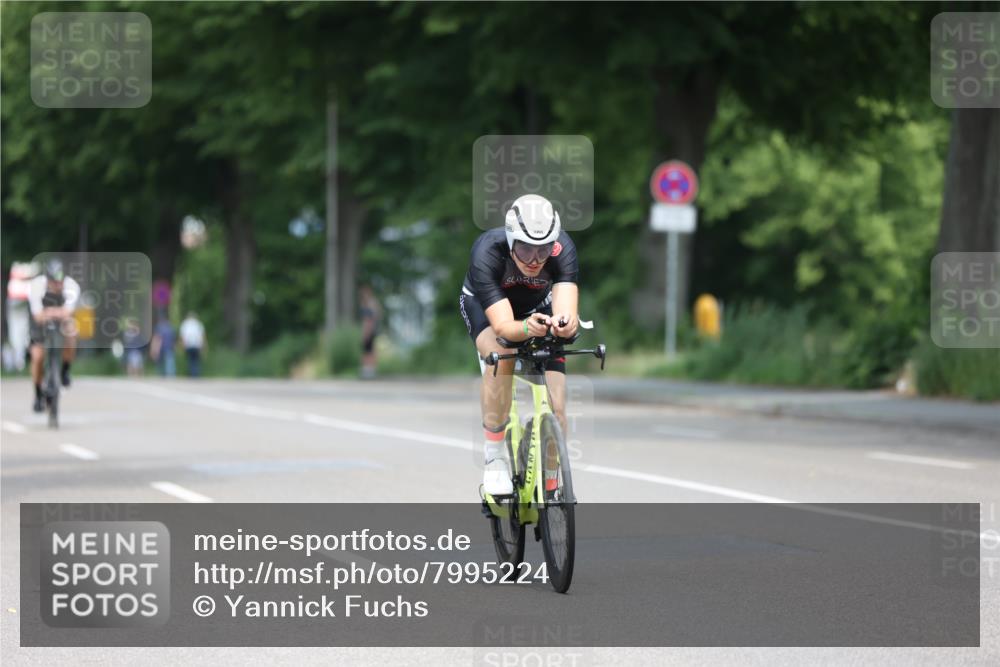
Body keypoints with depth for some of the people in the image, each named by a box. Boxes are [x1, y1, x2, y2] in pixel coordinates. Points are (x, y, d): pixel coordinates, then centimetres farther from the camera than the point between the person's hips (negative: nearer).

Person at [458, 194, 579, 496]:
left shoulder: (562, 248, -35)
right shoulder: (487, 252, -39)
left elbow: (566, 310, -46)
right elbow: (503, 326, -45)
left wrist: (564, 323, -69)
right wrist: (527, 328, -67)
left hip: (538, 306, 2)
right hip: (483, 304, -2)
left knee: (555, 408, -12)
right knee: (500, 356, -37)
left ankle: (550, 490, 9)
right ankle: (495, 458, -22)